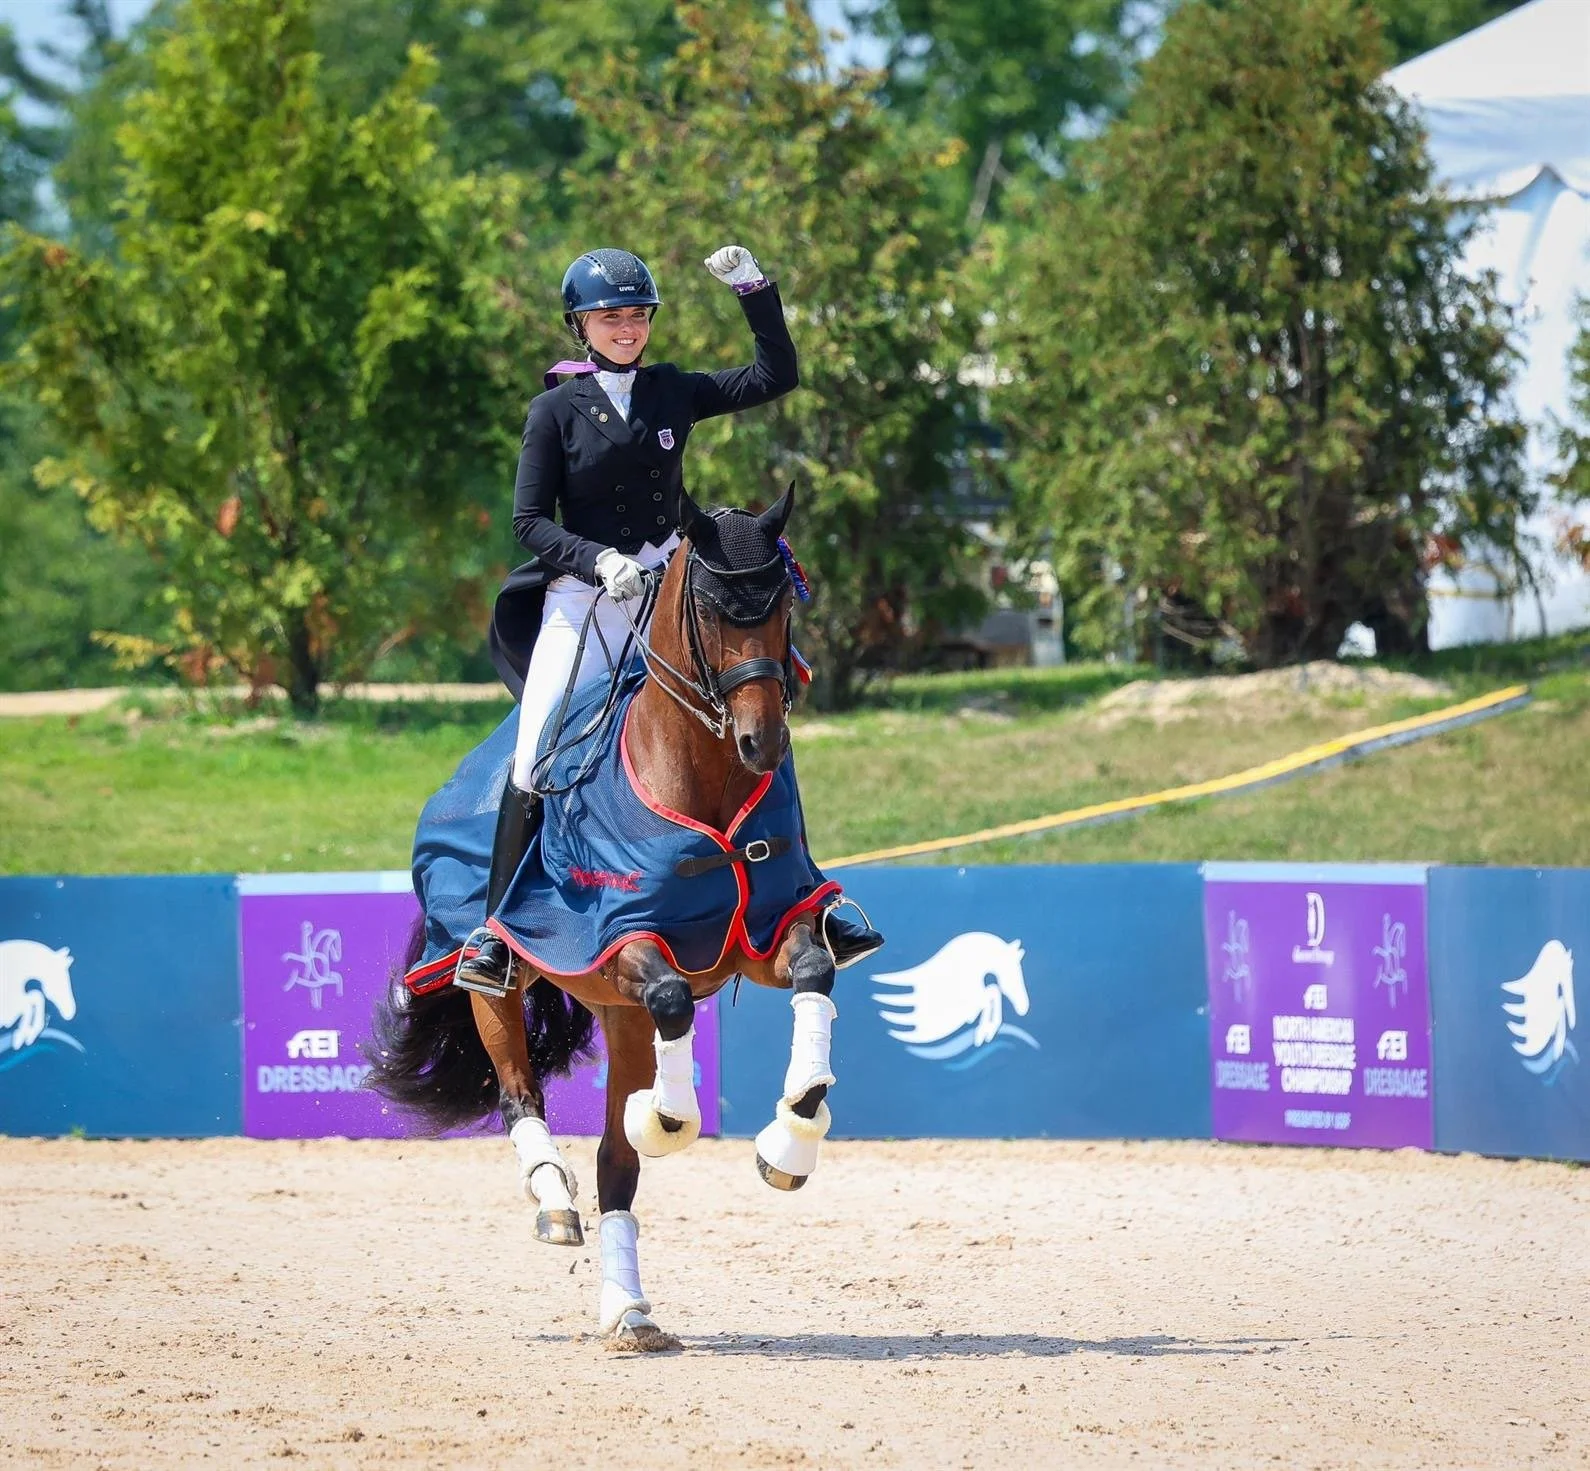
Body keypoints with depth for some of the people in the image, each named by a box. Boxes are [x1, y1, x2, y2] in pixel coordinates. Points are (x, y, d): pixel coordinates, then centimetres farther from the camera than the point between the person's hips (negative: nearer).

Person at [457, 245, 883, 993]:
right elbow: (530, 520, -4)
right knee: (536, 758, -10)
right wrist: (599, 560, -20)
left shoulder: (673, 393, 7)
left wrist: (753, 288, -3)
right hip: (583, 596, -3)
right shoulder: (556, 410, -1)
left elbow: (776, 376, 7)